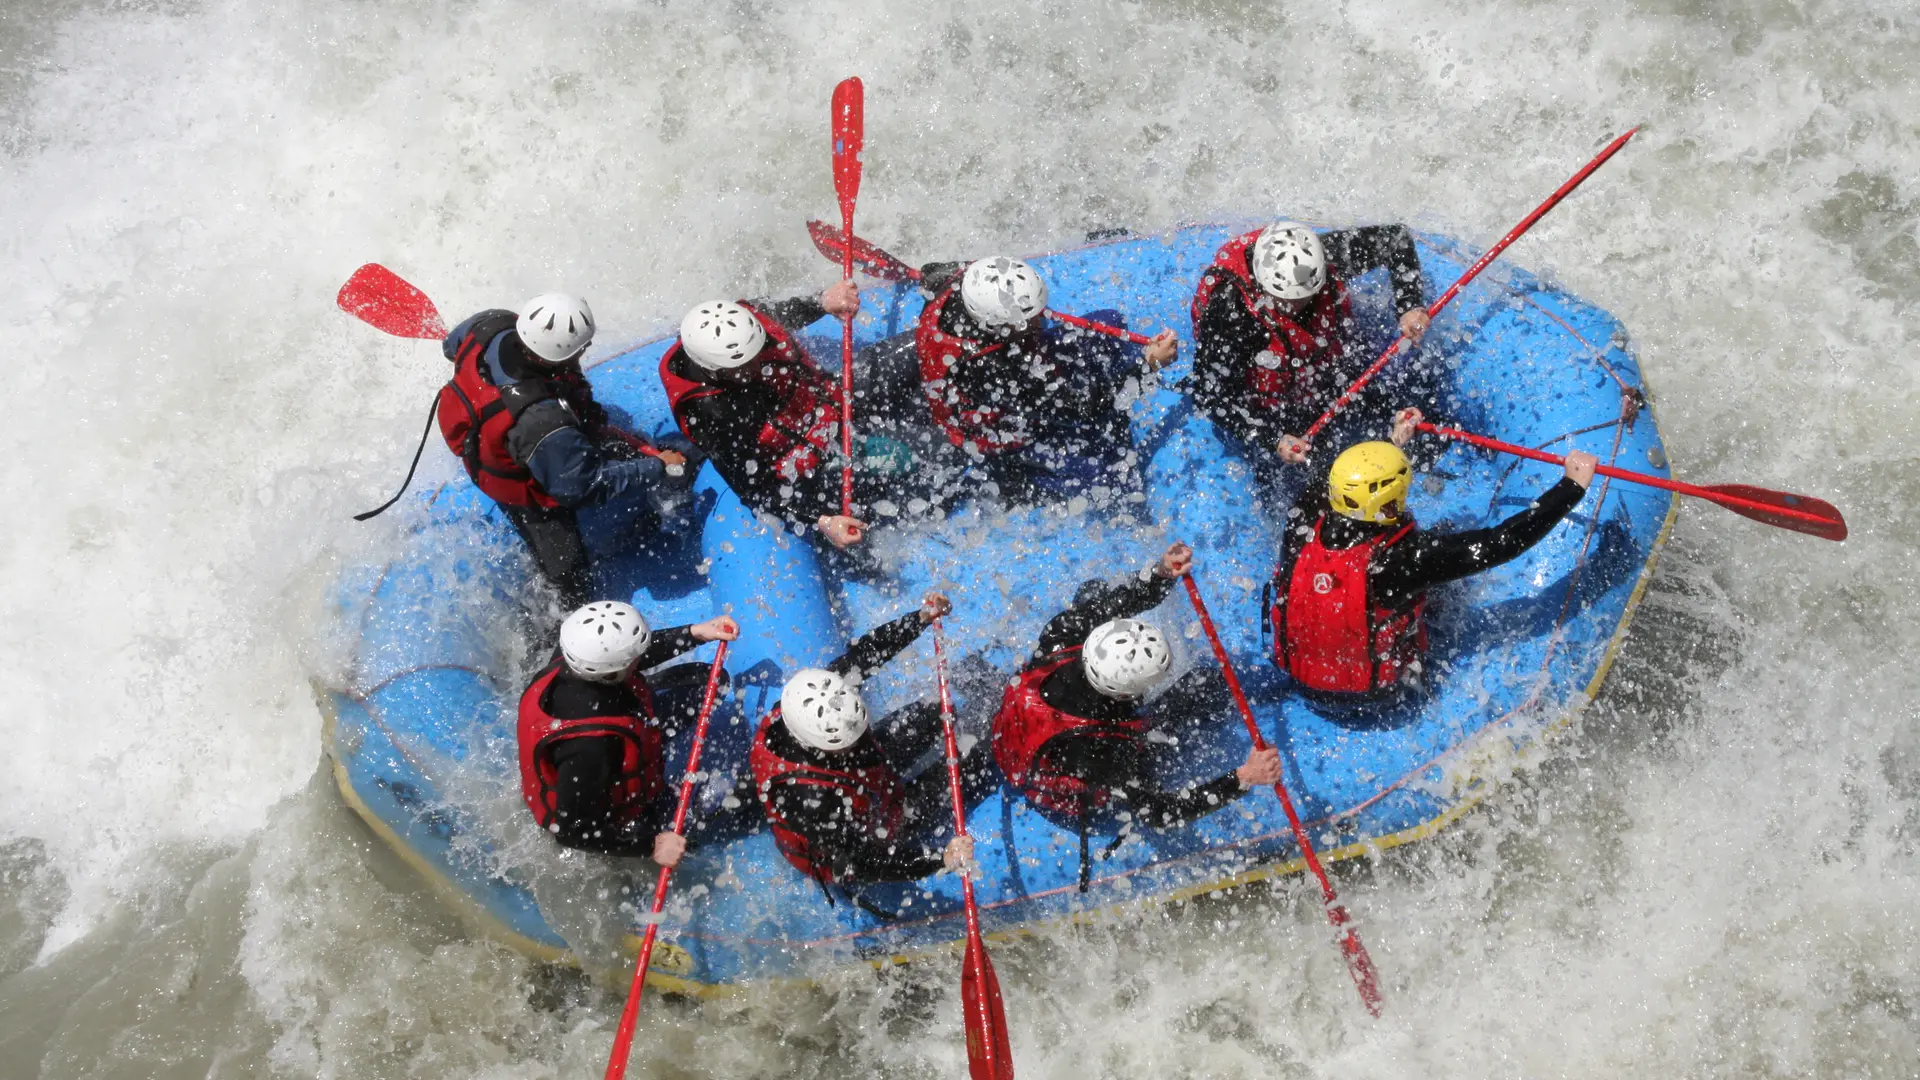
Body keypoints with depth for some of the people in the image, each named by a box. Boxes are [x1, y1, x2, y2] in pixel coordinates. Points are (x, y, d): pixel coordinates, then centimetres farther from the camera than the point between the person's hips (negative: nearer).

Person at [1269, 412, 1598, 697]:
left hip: (1299, 676, 3)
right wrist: (1574, 484, -20)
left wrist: (1393, 443, 12)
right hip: (1375, 691, -3)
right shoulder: (1400, 559, -36)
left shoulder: (1300, 532, -23)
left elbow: (1350, 482, 1)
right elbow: (1500, 543, -29)